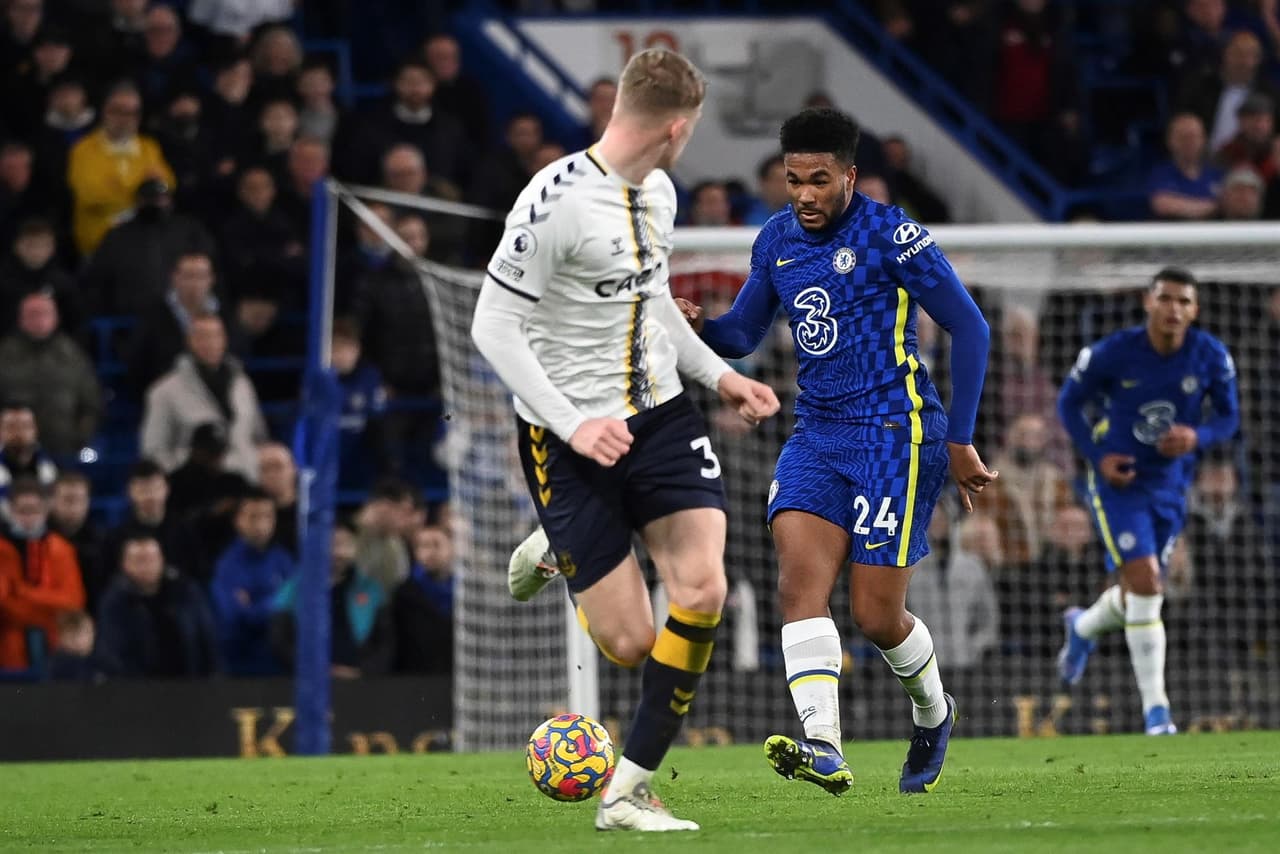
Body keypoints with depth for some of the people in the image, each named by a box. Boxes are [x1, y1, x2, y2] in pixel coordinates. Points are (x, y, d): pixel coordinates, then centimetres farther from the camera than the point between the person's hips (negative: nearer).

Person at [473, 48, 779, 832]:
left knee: (702, 591, -16)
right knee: (629, 642, -5)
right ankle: (549, 553, 31)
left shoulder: (659, 194, 7)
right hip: (571, 437, -6)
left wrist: (717, 373, 18)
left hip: (660, 415, 6)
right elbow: (493, 326, -17)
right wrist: (573, 426, -22)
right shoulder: (558, 201, -19)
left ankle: (630, 789, -3)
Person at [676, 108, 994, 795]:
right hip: (816, 433, 6)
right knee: (799, 580, -19)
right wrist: (697, 328, -6)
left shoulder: (891, 236, -10)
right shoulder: (777, 239, 9)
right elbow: (743, 335, 19)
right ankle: (823, 749, -29)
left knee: (876, 616, -5)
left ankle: (933, 714, 27)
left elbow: (969, 329, -7)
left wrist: (960, 441, -7)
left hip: (895, 435, -6)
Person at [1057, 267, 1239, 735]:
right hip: (1118, 479, -4)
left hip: (1171, 485, 4)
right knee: (1144, 582, -18)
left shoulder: (1211, 357, -9)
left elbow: (1229, 416, 3)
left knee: (1140, 590, 16)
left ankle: (1083, 627, 53)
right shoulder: (1112, 353, -16)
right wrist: (1096, 456, -15)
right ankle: (1155, 708, -12)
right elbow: (1069, 402, -2)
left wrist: (1198, 437, -20)